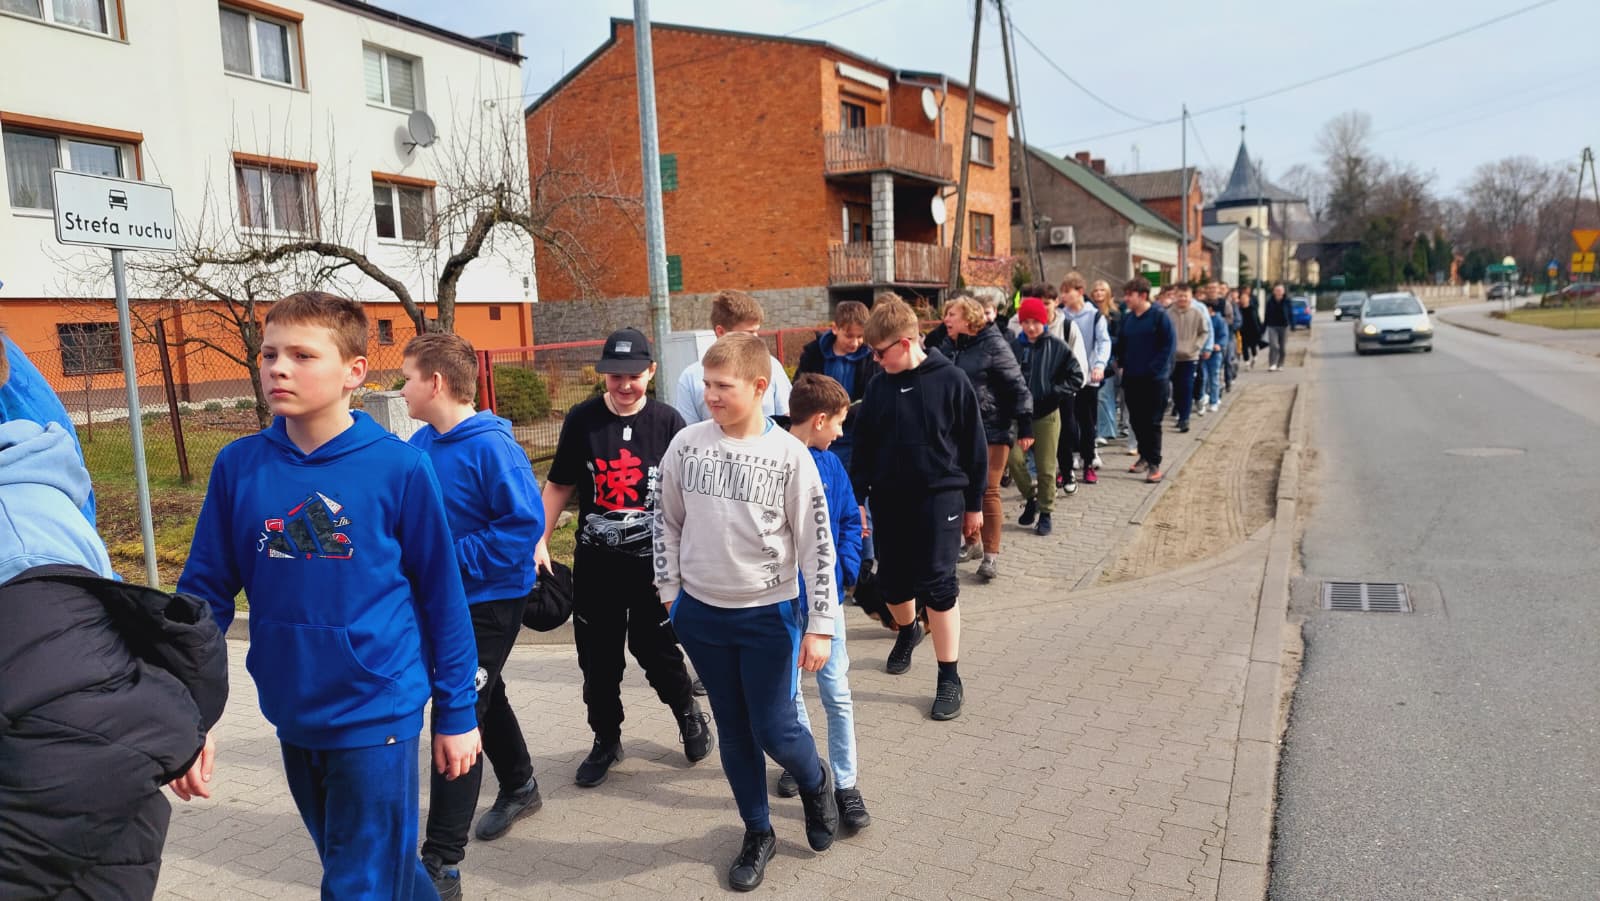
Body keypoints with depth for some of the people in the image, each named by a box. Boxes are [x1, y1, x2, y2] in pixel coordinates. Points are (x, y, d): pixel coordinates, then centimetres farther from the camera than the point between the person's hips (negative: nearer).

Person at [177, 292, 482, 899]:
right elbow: (206, 592, 3)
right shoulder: (237, 466, -3)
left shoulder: (398, 468, -12)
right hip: (292, 719, 4)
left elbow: (442, 596, -6)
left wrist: (457, 712, -2)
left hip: (377, 715, -4)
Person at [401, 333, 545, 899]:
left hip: (489, 601, -8)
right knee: (484, 698, 23)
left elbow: (525, 524, -25)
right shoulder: (419, 444, 1)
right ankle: (519, 788, 47)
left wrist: (450, 559, -23)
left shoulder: (491, 446, -23)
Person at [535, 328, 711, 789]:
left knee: (657, 650, 5)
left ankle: (689, 715, 34)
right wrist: (539, 541, -1)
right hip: (595, 561, 2)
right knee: (598, 658, 10)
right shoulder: (582, 419, -3)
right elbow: (559, 485, 6)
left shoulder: (667, 422, -6)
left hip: (653, 560, -2)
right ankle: (606, 739, 31)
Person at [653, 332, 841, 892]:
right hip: (701, 613, 3)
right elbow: (667, 520, 8)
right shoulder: (687, 444, -4)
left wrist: (820, 626, -10)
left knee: (774, 731, 2)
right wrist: (669, 593, 5)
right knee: (734, 730, 14)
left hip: (770, 614, -3)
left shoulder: (789, 455, -12)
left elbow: (816, 543, -10)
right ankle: (758, 832, 34)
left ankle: (816, 783, 36)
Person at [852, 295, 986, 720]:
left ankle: (949, 678, 6)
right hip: (889, 498, 4)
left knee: (937, 586, -5)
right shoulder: (879, 386, 2)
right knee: (891, 580, 13)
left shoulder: (951, 381, -10)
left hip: (939, 497, -4)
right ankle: (907, 631, 46)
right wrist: (856, 499, 5)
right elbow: (864, 447, 8)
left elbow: (975, 445, -4)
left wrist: (974, 503, 0)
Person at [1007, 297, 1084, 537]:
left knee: (1046, 467, 3)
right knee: (1015, 459, -11)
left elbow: (1076, 377, -1)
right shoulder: (1014, 347, 0)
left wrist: (1055, 393, -11)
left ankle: (1046, 512, 18)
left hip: (1047, 414, -1)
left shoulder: (1057, 347, -4)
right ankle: (1030, 497, 15)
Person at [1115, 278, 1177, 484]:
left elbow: (1169, 345, -12)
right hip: (1131, 379, 6)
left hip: (1155, 379, -6)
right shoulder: (1127, 318, 8)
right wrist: (1124, 364, 7)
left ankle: (1154, 464, 3)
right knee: (1136, 420, 11)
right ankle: (1144, 456, 28)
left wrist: (1154, 367, -16)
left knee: (1152, 422, -3)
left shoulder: (1160, 316, -9)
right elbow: (1121, 344, 19)